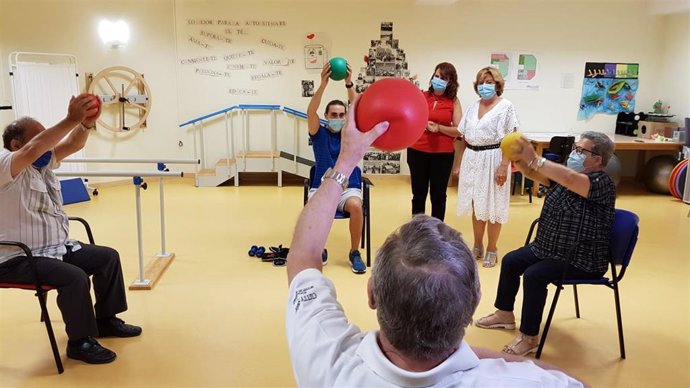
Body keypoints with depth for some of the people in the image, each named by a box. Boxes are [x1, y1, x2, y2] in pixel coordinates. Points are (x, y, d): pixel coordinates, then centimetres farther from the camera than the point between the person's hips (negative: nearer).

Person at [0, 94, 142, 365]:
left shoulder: (44, 162, 9)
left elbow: (72, 145, -3)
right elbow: (32, 150, -35)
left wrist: (87, 123, -24)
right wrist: (72, 119, -38)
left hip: (55, 248, 9)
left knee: (108, 257, 7)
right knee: (75, 277, -29)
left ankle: (106, 319, 21)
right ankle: (79, 342, -9)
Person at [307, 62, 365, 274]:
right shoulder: (319, 133, 6)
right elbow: (311, 111, -13)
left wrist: (349, 84, -24)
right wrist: (323, 84, -26)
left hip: (349, 187, 0)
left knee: (356, 206, -34)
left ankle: (355, 253, -12)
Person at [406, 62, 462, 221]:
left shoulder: (453, 101, 0)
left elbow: (459, 131, -5)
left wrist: (439, 127, -17)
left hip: (443, 154, -1)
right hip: (417, 152, 1)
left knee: (438, 195, 9)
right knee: (418, 193, 10)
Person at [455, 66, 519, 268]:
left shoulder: (505, 107, -5)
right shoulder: (473, 107, 12)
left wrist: (504, 165, -19)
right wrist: (459, 161, 11)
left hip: (492, 159, -5)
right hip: (472, 159, 5)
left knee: (492, 206, 1)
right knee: (476, 205, 12)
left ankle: (492, 249, 14)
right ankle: (477, 247, 25)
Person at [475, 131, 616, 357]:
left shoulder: (602, 183, -19)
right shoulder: (567, 174, 6)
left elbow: (569, 181, -39)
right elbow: (533, 173, -3)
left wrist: (534, 158, -38)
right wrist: (519, 159, -24)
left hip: (582, 260, -9)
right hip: (548, 248, 9)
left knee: (534, 275, -27)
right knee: (511, 261, 10)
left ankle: (529, 338, -14)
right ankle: (505, 314, 27)